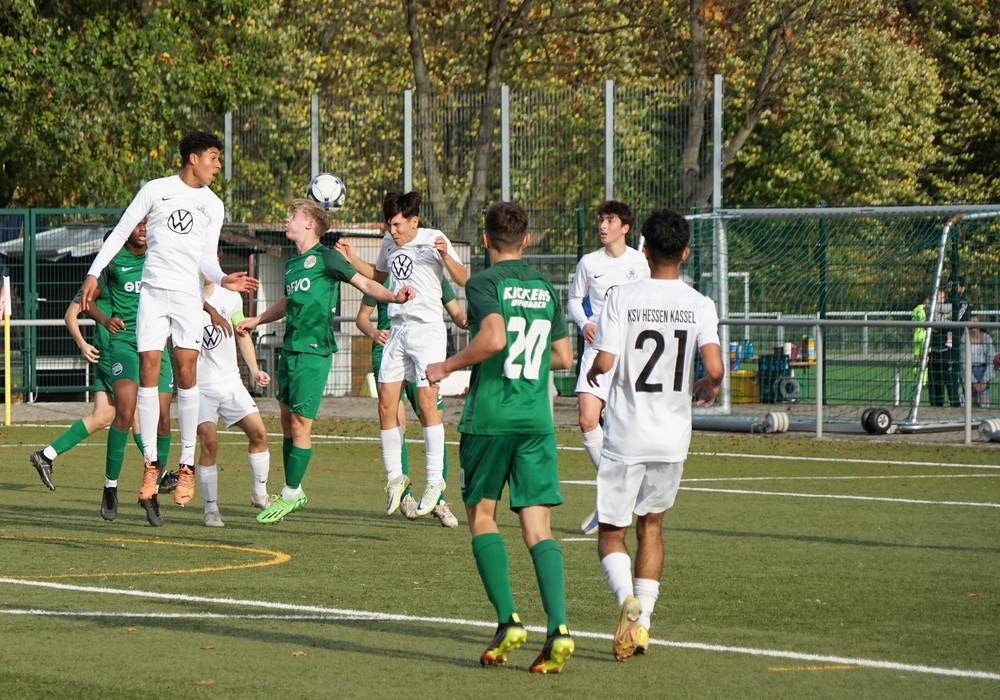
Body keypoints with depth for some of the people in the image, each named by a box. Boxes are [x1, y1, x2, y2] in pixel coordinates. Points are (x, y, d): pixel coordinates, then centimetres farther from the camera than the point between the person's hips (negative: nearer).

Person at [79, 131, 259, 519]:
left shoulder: (214, 205, 13)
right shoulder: (156, 190, 4)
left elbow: (207, 258, 14)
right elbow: (120, 232, 7)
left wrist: (223, 279, -7)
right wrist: (94, 272, -1)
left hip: (188, 294, 1)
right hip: (153, 290, -1)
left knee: (186, 369, -11)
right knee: (148, 368, -9)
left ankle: (186, 465, -6)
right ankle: (150, 463, -2)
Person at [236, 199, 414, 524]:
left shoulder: (326, 257, -5)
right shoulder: (292, 262, 17)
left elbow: (363, 283, -8)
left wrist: (393, 297, -24)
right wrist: (257, 320, 36)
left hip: (314, 351, -8)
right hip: (290, 349, 8)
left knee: (300, 424, -6)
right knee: (287, 420, 12)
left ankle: (290, 494, 2)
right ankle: (293, 492, 22)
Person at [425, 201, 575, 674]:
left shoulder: (485, 283, -5)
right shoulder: (546, 289, 12)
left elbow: (493, 338, -22)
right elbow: (563, 357, 16)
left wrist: (448, 366, -8)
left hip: (490, 417, -4)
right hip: (537, 419, 4)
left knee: (481, 515, 11)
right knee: (538, 529, 0)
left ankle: (508, 621, 0)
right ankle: (558, 627, -18)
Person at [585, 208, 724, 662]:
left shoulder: (622, 298, -8)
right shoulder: (700, 305, -3)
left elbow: (604, 363, -15)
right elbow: (714, 368, -14)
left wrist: (593, 374, 8)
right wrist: (707, 388, 9)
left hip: (626, 436, -2)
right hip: (673, 436, 3)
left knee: (612, 531, 7)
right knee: (651, 524, 20)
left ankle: (628, 599, -21)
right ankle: (642, 623, 13)